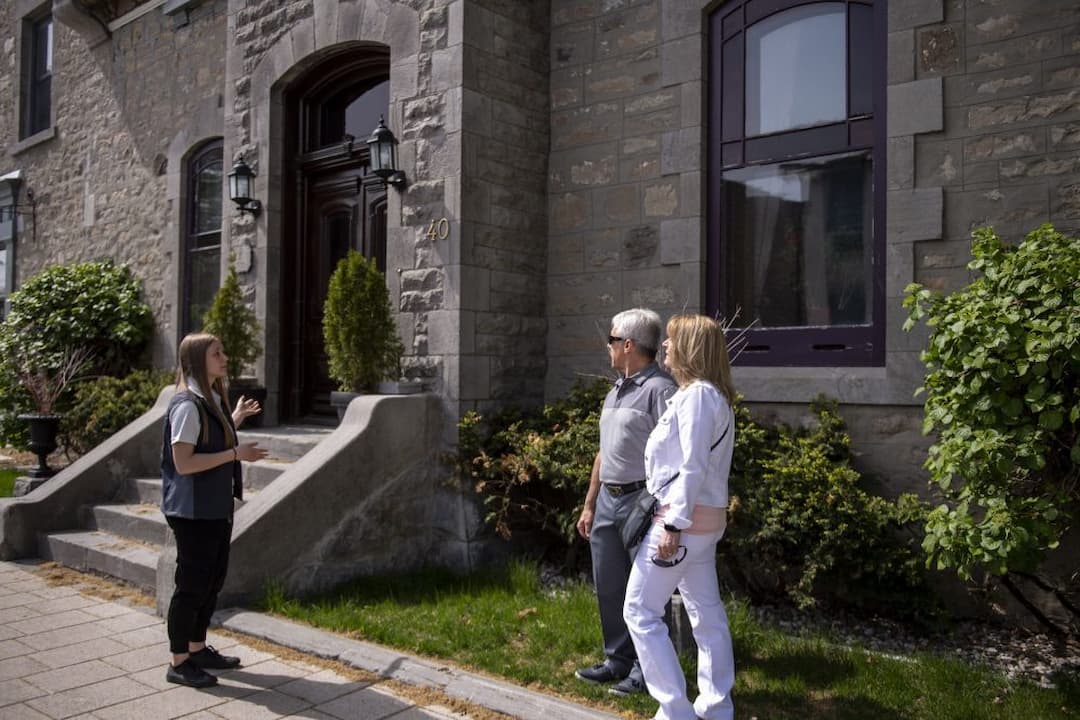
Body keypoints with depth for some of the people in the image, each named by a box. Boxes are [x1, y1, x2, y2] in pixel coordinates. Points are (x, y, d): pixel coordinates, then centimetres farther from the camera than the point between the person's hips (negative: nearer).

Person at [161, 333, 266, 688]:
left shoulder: (212, 400, 9)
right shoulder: (188, 405, -19)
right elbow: (183, 462, -23)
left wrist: (235, 418, 20)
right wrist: (236, 453, -24)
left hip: (216, 509, 9)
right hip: (193, 512, -9)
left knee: (212, 581, 17)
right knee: (192, 585, 1)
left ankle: (198, 649, 32)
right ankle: (179, 663, 15)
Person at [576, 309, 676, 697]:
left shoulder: (659, 389, -14)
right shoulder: (616, 390, 15)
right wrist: (589, 505, 20)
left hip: (640, 501, -9)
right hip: (607, 500, 9)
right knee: (609, 586, 15)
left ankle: (646, 668, 18)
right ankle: (618, 660, 30)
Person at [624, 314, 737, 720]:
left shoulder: (697, 394, -16)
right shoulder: (710, 395, 14)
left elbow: (693, 468, -21)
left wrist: (673, 524, -21)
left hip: (685, 518, -10)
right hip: (704, 518, 10)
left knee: (640, 611, -3)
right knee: (707, 614, 14)